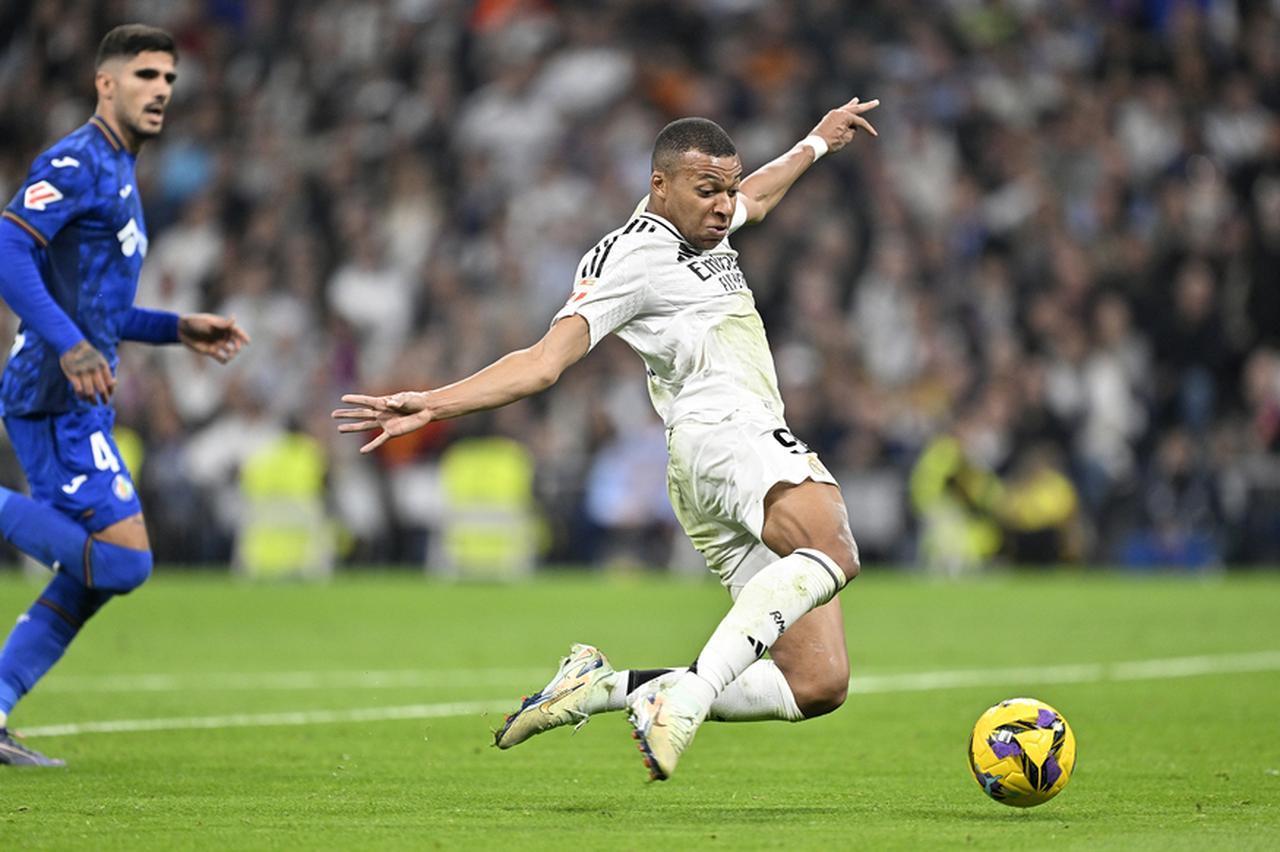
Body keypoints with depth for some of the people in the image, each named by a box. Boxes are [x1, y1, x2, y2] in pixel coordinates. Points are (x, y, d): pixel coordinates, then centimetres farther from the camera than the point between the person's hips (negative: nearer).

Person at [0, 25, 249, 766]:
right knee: (124, 562, -17)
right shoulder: (77, 163, -9)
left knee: (97, 573, 9)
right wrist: (69, 345, -31)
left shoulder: (117, 176, 22)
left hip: (79, 404, 10)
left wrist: (180, 330, 25)